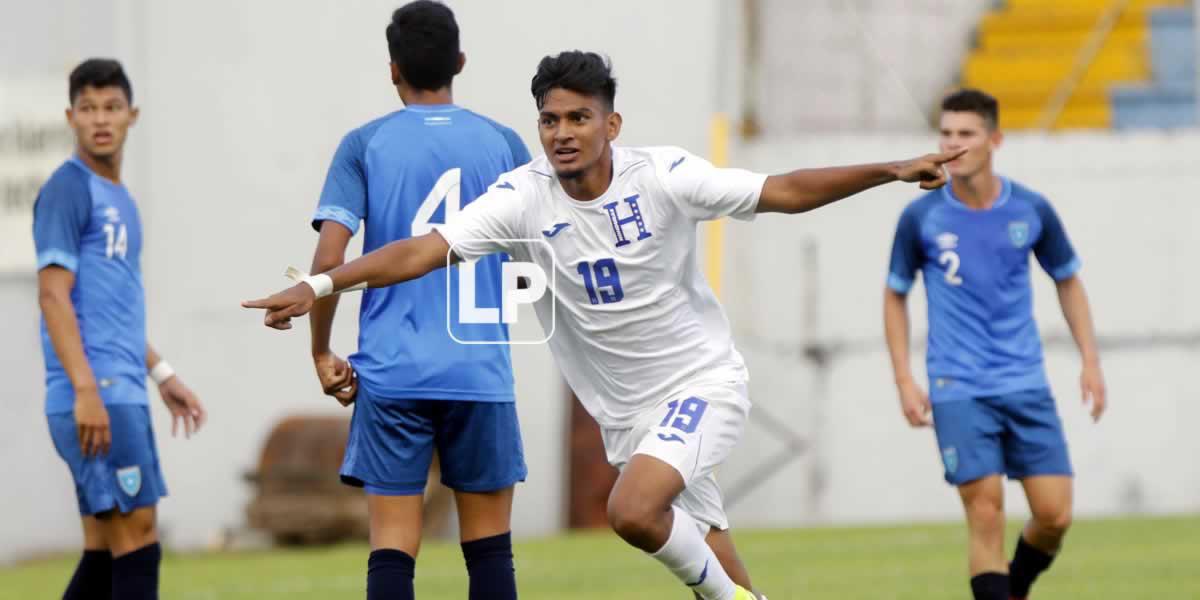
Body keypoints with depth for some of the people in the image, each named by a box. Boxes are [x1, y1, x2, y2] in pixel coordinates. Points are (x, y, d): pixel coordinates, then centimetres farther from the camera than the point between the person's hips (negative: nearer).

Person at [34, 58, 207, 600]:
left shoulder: (118, 199, 20)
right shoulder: (68, 190, -7)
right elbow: (54, 296, -15)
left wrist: (162, 375, 25)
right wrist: (85, 389, -22)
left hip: (120, 394, 9)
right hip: (96, 395, -9)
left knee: (106, 551, 8)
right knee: (137, 535, -10)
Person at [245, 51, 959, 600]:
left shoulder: (662, 178, -17)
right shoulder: (524, 197, -13)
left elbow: (785, 191, -13)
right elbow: (423, 250, -21)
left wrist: (892, 171, -20)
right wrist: (318, 286, -33)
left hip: (703, 380, -4)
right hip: (623, 407, 4)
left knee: (634, 511, -26)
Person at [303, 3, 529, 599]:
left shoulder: (365, 145, 1)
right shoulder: (502, 143, 5)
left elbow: (329, 258, -8)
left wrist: (321, 353, 3)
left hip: (391, 373, -1)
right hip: (480, 372, 1)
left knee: (392, 549, -2)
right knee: (488, 546, 8)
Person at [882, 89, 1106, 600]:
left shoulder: (1031, 210, 0)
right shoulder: (921, 217, -4)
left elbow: (1068, 281, 15)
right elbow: (895, 295, 8)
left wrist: (1090, 361, 7)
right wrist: (904, 381, 1)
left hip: (1025, 385, 2)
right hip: (958, 390, -2)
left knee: (1054, 515, -2)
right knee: (986, 514, -12)